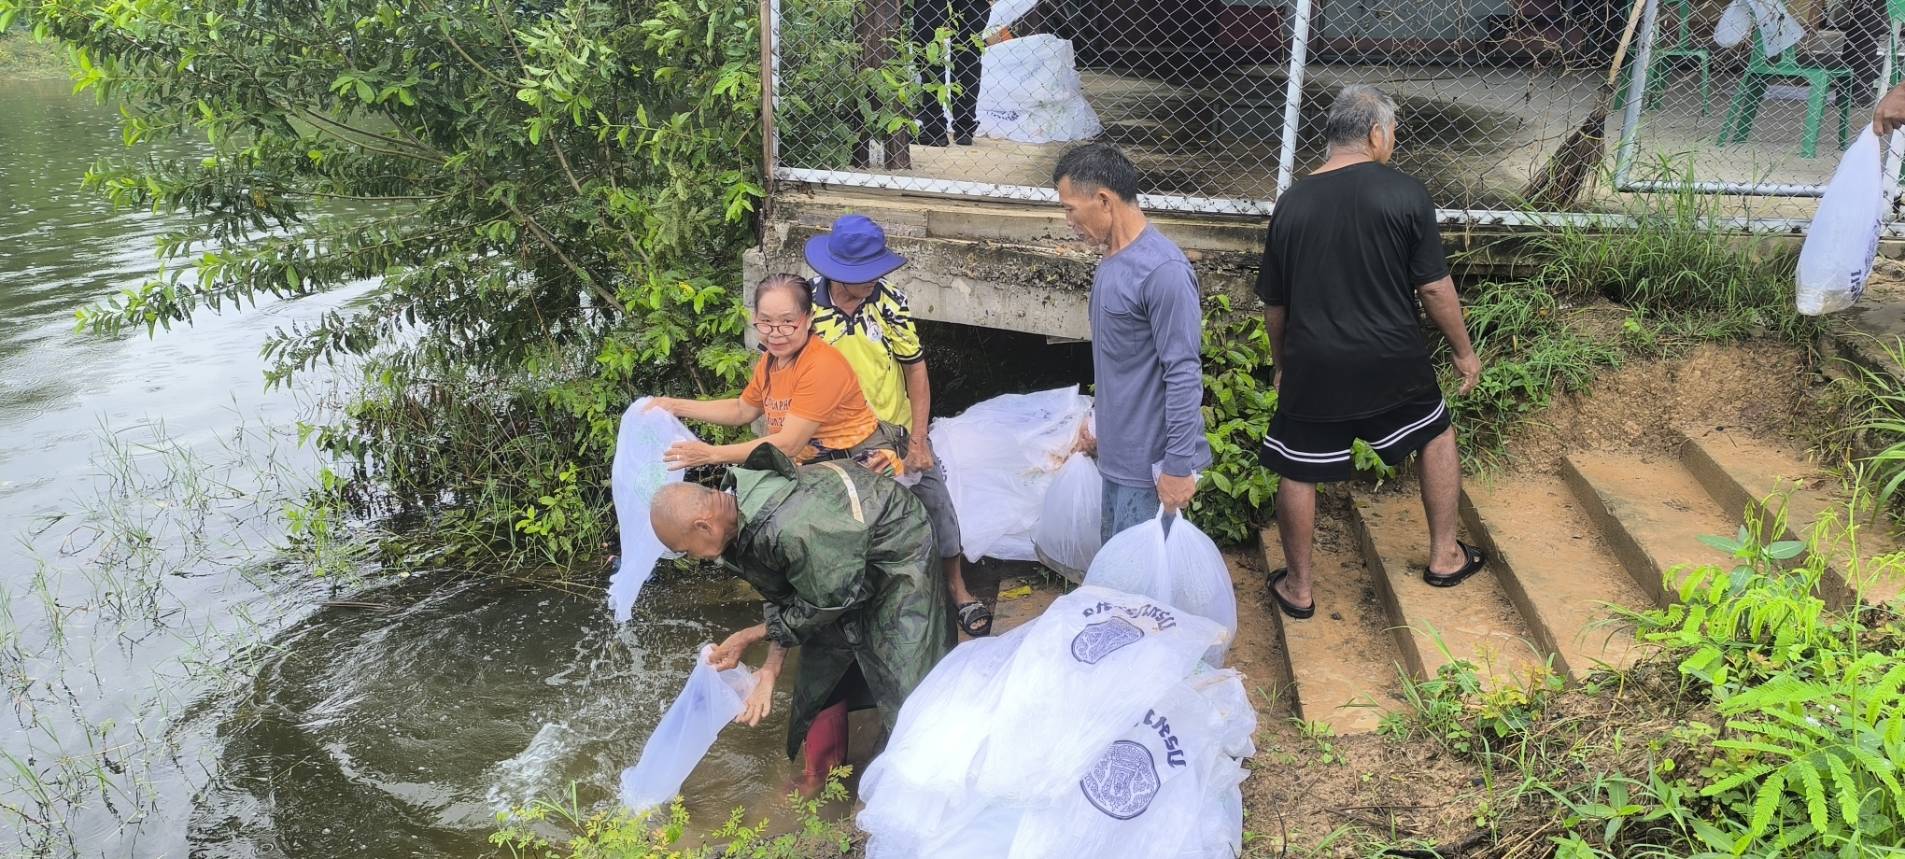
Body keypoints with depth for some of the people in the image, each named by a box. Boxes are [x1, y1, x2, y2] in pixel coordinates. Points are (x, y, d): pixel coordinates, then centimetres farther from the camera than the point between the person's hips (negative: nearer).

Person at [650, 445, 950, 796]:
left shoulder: (790, 530, -42)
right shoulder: (737, 507, -13)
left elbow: (822, 603, -23)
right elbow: (782, 598, -1)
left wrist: (749, 636, -13)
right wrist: (770, 668, -6)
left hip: (895, 553, -8)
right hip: (844, 555, 8)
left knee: (907, 683, -10)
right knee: (821, 667, 13)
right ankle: (822, 770, 30)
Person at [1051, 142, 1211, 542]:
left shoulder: (1163, 271, -23)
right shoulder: (1114, 258, 7)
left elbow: (1184, 375, -23)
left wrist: (1179, 465, -22)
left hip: (1152, 458, -9)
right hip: (1118, 449, 9)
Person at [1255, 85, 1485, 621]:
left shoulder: (1292, 203, -1)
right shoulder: (1405, 194, -9)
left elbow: (1274, 304, 6)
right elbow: (1434, 287, -7)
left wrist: (1282, 365, 20)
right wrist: (1464, 351, 7)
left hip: (1313, 366, 1)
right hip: (1391, 363, -1)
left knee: (1299, 474, 13)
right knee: (1437, 436, 25)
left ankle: (1297, 588, 23)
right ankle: (1444, 557, 33)